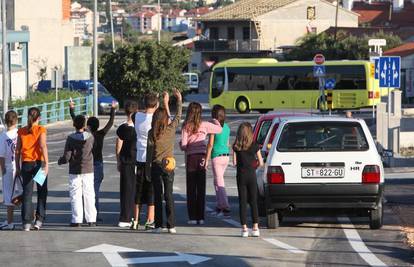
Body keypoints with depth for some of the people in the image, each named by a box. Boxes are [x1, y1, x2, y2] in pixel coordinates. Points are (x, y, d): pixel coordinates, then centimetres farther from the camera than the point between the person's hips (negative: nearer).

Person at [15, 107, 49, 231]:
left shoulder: (21, 131, 6)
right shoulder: (41, 130, -4)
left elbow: (17, 150, 6)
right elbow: (43, 146, -15)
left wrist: (18, 167, 11)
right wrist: (46, 164, -16)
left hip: (26, 164, 2)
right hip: (38, 163, -2)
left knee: (27, 193, 3)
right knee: (42, 192, 12)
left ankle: (26, 222, -3)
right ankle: (39, 219, 8)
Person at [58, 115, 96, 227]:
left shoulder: (71, 138, -11)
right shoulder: (90, 137, -5)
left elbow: (67, 157, -13)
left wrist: (60, 161, 10)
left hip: (75, 171, -2)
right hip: (88, 170, 2)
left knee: (75, 195, 3)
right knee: (89, 195, 9)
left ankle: (77, 220, 0)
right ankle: (91, 219, 10)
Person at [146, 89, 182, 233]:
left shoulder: (151, 133, -6)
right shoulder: (171, 129, -4)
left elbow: (149, 152, -4)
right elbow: (178, 116, 14)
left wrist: (147, 170, 2)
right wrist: (179, 100, 25)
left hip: (156, 166, -1)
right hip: (169, 165, 1)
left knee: (158, 196, 3)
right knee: (169, 195, 4)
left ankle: (158, 225, 2)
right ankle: (171, 225, -1)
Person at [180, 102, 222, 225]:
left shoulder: (186, 126, -5)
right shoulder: (204, 125, -1)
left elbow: (183, 145, -8)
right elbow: (219, 129, 9)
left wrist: (181, 144, 16)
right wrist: (216, 121, 29)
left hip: (190, 157, -2)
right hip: (202, 157, 2)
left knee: (191, 188, 3)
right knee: (201, 188, 6)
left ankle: (192, 217, -1)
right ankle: (201, 217, 5)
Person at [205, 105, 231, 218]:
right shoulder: (226, 127, 9)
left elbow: (210, 144, -13)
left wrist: (206, 160, -9)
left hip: (216, 157, -7)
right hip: (226, 156, 7)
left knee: (220, 184, -5)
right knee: (217, 182, 19)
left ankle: (226, 209, -12)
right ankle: (219, 207, 21)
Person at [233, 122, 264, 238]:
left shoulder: (236, 146, -5)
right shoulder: (254, 146, -5)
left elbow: (234, 162, -2)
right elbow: (261, 163, 0)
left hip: (241, 176, 0)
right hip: (252, 175, 0)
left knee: (242, 202, 4)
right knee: (253, 202, 8)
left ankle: (244, 228, 1)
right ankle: (255, 227, 4)